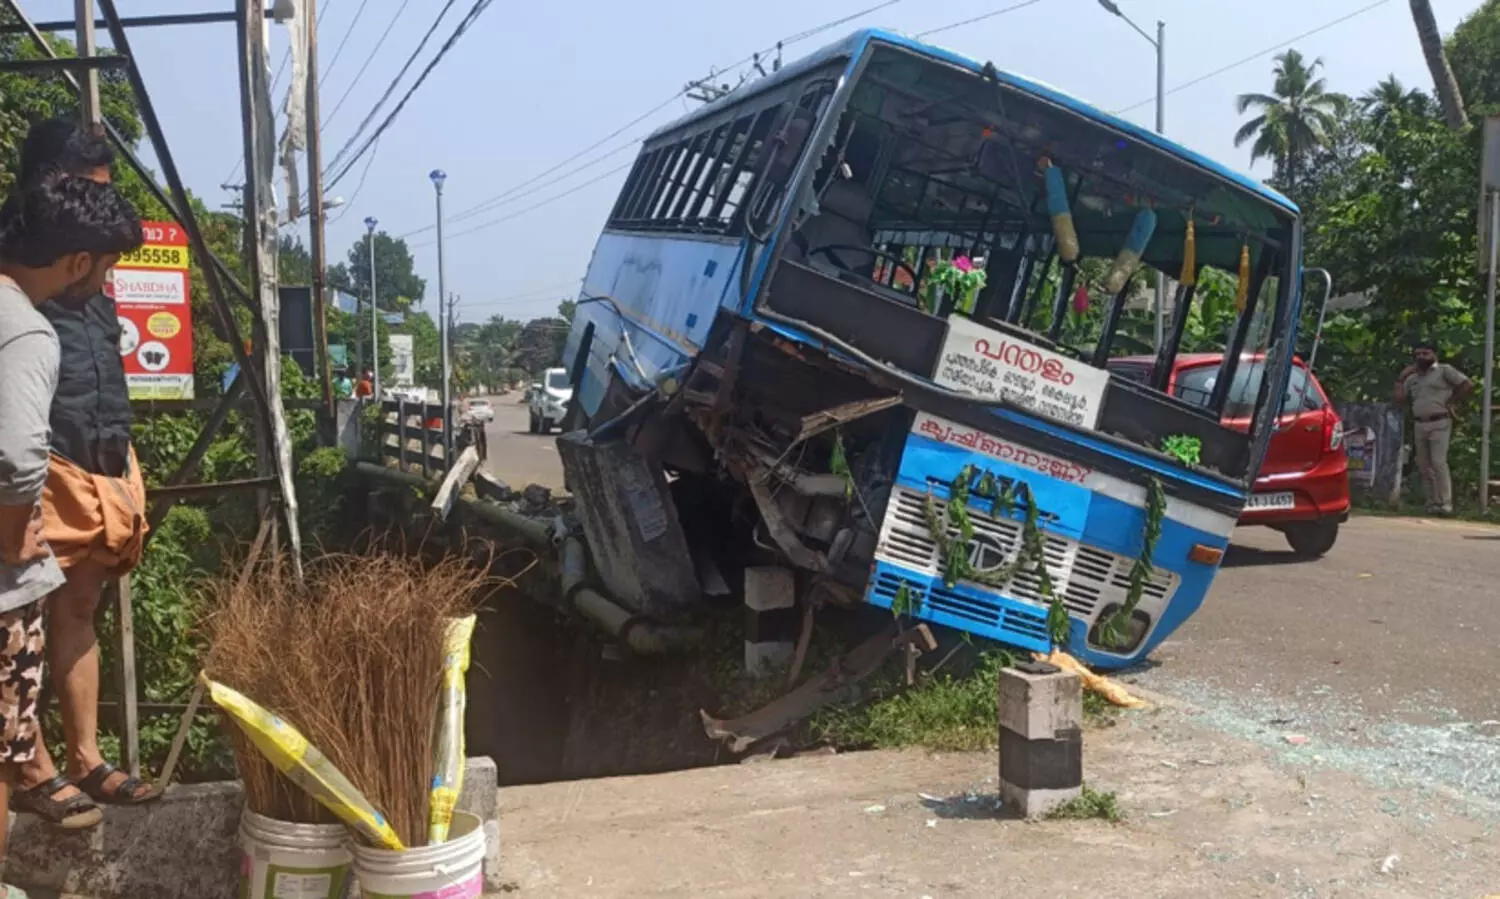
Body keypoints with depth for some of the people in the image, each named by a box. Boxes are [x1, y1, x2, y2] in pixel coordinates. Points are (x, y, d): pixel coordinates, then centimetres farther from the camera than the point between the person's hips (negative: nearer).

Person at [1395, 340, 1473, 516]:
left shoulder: (1444, 370, 0)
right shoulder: (1412, 378, 17)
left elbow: (1468, 385, -6)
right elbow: (1399, 400, 10)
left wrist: (1453, 402, -5)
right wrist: (1400, 378, 10)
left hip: (1439, 423, -7)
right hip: (1419, 425, 7)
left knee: (1438, 462, -14)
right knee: (1424, 466, 6)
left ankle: (1445, 503, -11)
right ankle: (1432, 502, 13)